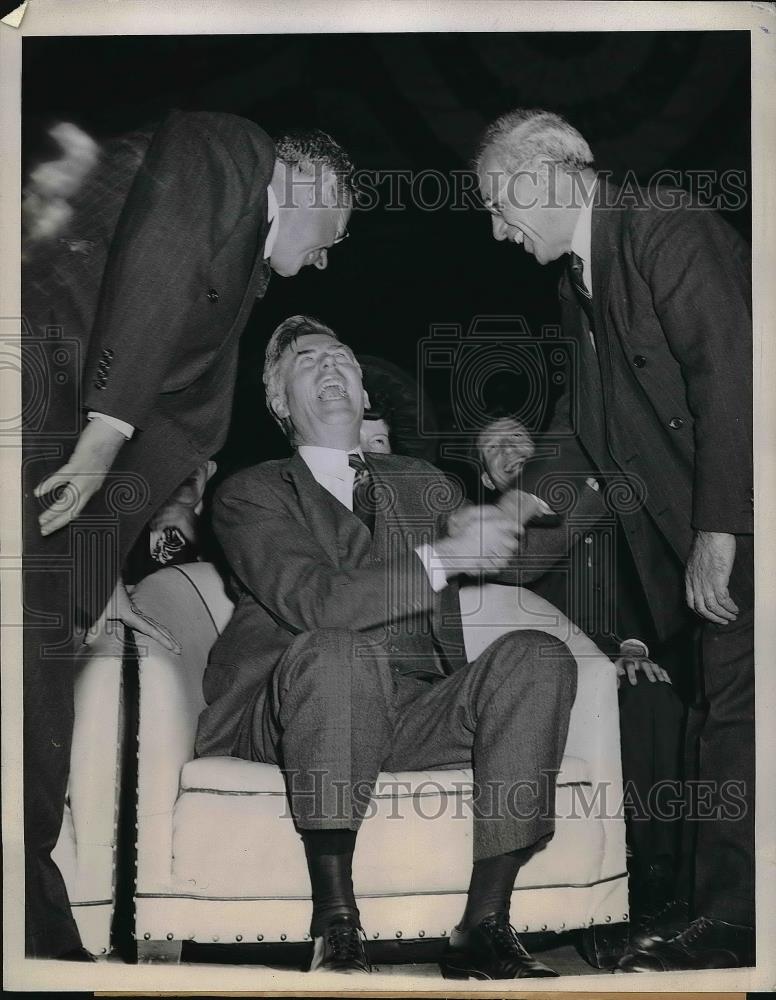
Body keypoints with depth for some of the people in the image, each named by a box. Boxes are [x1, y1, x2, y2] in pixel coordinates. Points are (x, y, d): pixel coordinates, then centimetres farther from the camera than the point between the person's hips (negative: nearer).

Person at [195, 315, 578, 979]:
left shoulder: (425, 486, 26)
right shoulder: (250, 494, 9)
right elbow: (313, 603, -11)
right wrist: (442, 557, -14)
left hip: (416, 716, 4)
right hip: (289, 719, -4)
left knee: (537, 656, -21)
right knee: (340, 651, -36)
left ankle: (484, 927, -24)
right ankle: (335, 927, -28)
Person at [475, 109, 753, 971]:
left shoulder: (667, 230, -12)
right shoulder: (580, 279, 16)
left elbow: (727, 373, -20)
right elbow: (586, 411, 23)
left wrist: (716, 532, -22)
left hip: (741, 519, -9)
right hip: (703, 526, 9)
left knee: (735, 713, -8)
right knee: (725, 715, 8)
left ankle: (728, 922, -1)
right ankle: (723, 917, 13)